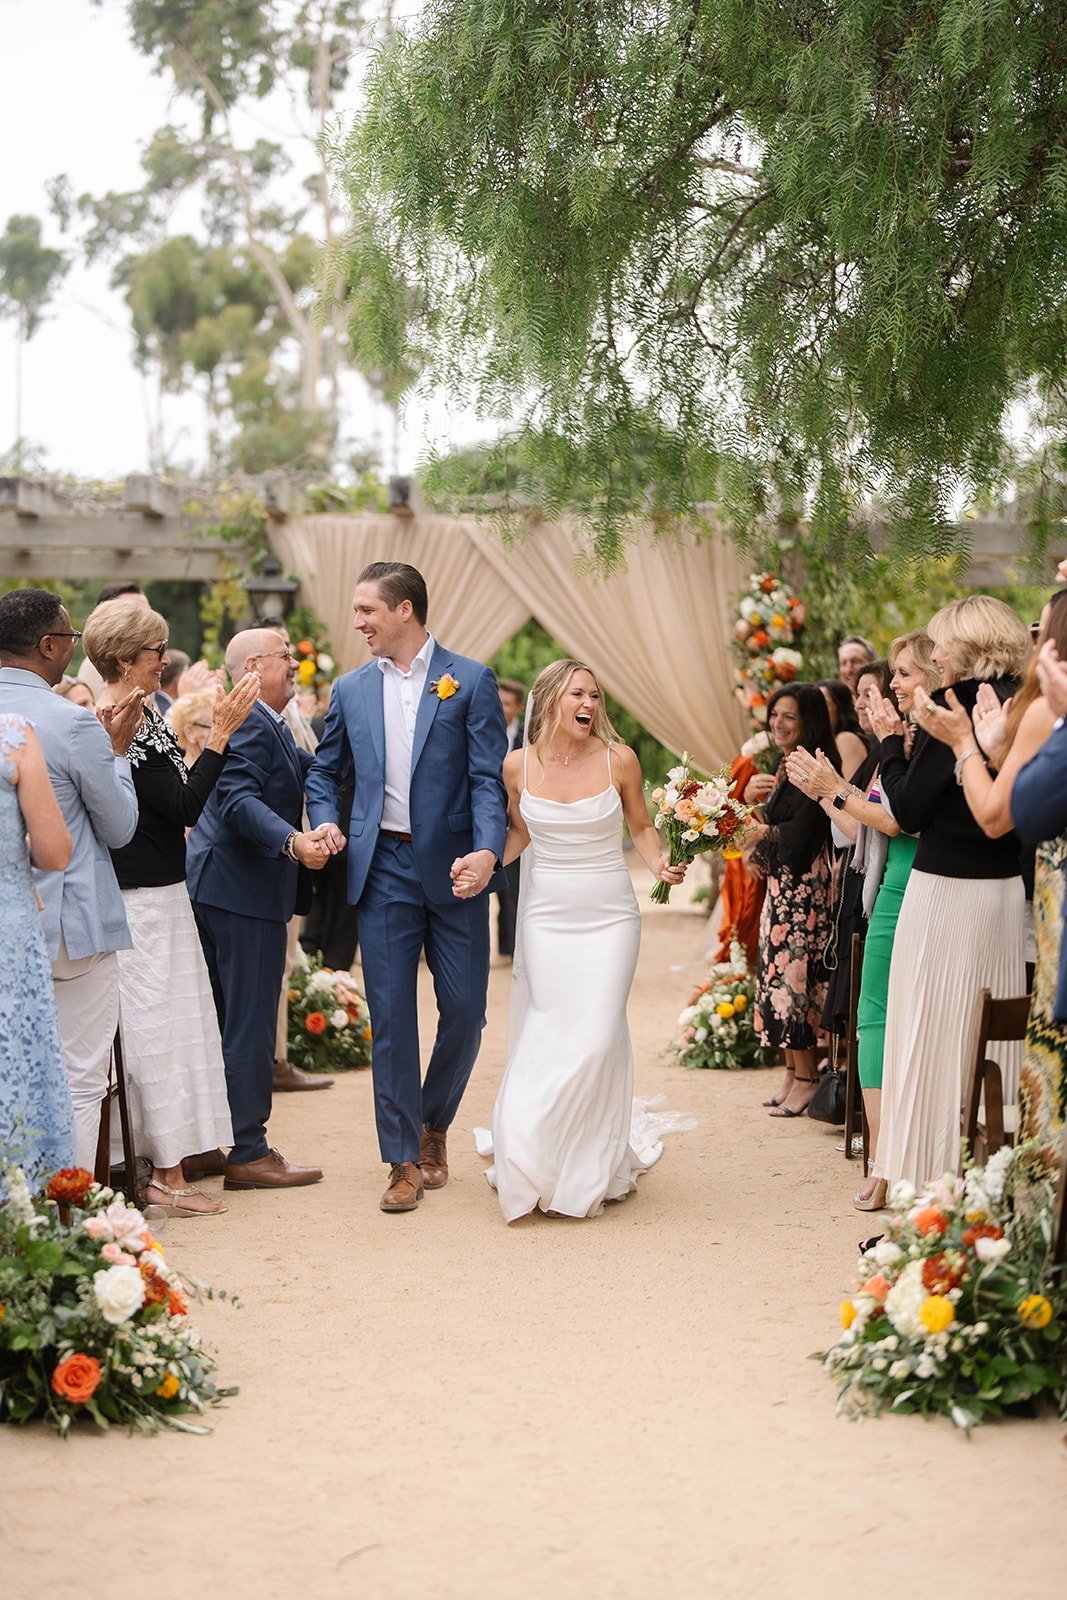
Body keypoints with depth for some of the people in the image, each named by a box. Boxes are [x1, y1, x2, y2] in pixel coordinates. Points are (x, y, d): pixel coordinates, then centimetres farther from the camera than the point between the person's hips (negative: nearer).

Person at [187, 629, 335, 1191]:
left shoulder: (263, 724, 18)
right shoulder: (251, 723, -16)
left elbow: (304, 771, 28)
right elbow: (241, 800, -28)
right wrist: (293, 842, -40)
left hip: (217, 887, 11)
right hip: (246, 891, -11)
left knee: (225, 1021, 16)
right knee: (249, 1024, -5)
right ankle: (247, 1153, 0)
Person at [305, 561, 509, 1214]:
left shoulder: (471, 682, -1)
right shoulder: (351, 690, 10)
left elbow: (490, 779, -6)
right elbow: (324, 773, 19)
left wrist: (488, 850, -21)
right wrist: (326, 824, -1)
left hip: (454, 867, -2)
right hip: (383, 869, 2)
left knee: (465, 1011, 2)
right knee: (391, 1015, 0)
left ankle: (434, 1123, 27)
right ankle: (404, 1160, 8)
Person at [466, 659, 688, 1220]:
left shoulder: (618, 759, -5)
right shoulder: (519, 765, -1)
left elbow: (641, 827, 8)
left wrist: (659, 863, -11)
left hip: (610, 915, -1)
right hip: (547, 914, 1)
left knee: (599, 1036, -7)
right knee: (549, 1032, -3)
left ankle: (596, 1165, 11)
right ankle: (539, 1158, 15)